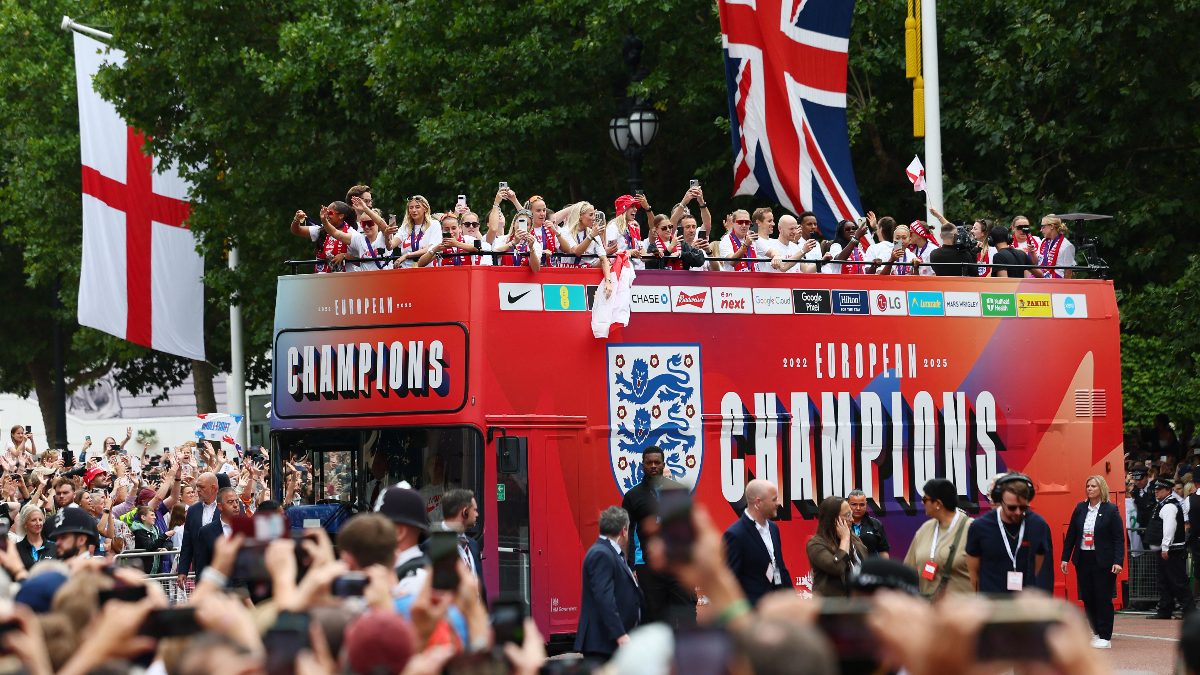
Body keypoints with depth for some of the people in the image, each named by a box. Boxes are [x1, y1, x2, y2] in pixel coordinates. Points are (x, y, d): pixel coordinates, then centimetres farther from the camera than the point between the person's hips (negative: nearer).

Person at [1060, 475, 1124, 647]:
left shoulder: (1111, 510, -5)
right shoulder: (1080, 508, 8)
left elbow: (1119, 538, -7)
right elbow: (1071, 534, 11)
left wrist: (1118, 562, -16)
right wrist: (1065, 558, 6)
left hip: (1103, 561, -5)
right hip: (1083, 560, 5)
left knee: (1103, 599, -1)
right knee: (1087, 599, 7)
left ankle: (1105, 637, 5)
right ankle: (1096, 632, 17)